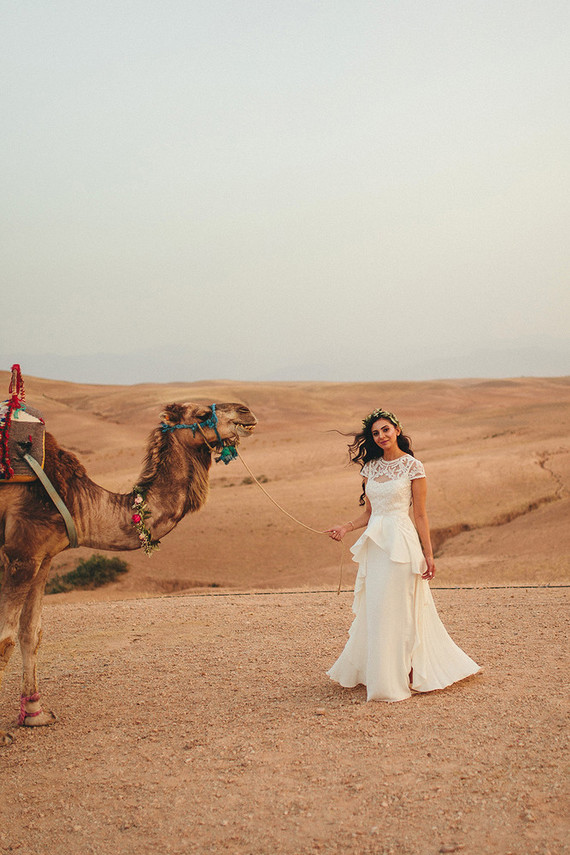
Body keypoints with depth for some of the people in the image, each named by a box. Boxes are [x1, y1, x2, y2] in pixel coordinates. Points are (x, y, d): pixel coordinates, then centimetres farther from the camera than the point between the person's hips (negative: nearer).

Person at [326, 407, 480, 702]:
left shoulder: (413, 466, -4)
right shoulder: (370, 467, 11)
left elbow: (420, 515, -3)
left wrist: (428, 555, -6)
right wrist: (345, 528, 0)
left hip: (402, 543, -5)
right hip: (374, 543, 5)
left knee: (398, 610, -3)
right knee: (372, 609, 8)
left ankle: (401, 677, 7)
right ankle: (375, 674, 20)